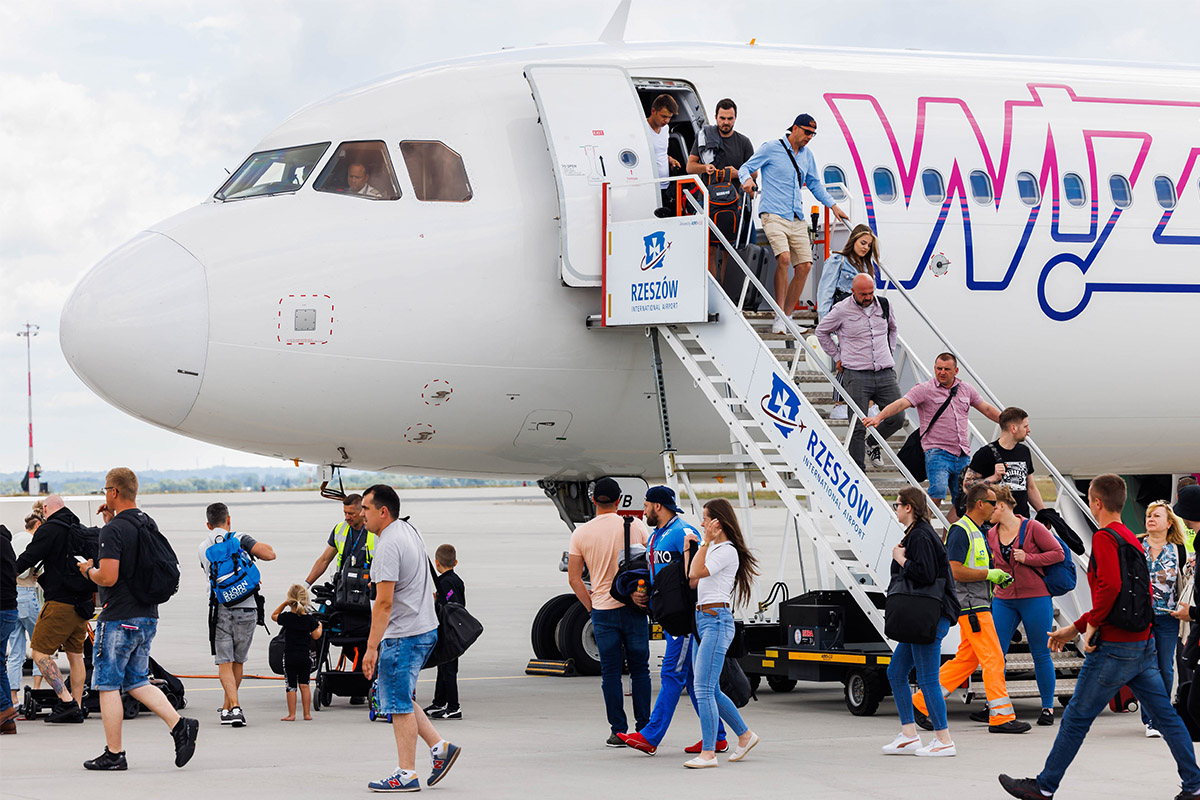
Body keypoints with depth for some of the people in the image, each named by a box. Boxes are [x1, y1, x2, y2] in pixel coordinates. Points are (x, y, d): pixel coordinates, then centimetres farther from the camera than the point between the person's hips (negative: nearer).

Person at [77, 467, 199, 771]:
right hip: (148, 616, 8)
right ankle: (179, 724, -1)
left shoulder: (114, 530, -17)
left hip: (119, 619, -8)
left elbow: (108, 576, -24)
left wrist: (88, 570, -3)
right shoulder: (149, 524, 10)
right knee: (137, 682, 16)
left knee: (108, 685, 2)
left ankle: (114, 754, 4)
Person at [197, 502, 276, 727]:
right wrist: (258, 547, 8)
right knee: (238, 661, 15)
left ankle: (234, 707, -19)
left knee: (224, 663, 0)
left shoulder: (203, 547, 12)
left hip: (220, 609, 1)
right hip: (246, 609, -1)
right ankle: (227, 707, 25)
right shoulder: (239, 539, -3)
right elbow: (269, 554, -14)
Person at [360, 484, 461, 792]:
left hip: (403, 636, -10)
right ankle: (440, 747, 15)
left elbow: (384, 603, -24)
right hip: (424, 628, 10)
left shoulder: (388, 546, -20)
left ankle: (406, 775, 1)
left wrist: (371, 648, -22)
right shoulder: (408, 530, 11)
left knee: (398, 703, -3)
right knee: (397, 698, 17)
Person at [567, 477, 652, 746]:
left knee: (610, 672, 5)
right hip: (634, 607, 0)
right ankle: (644, 728, 11)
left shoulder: (581, 533, -2)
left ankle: (618, 731, 4)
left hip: (603, 610, 0)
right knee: (639, 669, 9)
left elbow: (574, 578, 0)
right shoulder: (634, 525, -3)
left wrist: (592, 608, 9)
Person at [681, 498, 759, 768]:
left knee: (703, 689, -13)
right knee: (711, 691, 14)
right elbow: (691, 581, 19)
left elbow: (696, 573, -22)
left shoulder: (727, 551, -10)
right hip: (703, 621, 10)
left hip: (717, 621, -10)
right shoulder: (712, 549, 19)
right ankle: (745, 735, 26)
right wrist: (687, 550, 18)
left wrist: (707, 541, -18)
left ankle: (708, 753, -13)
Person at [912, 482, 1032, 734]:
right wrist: (989, 574, -16)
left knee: (967, 660, 11)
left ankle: (921, 703, 15)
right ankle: (1001, 716, -7)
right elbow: (956, 571, -20)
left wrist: (997, 577, 13)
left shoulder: (977, 532, 18)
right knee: (993, 658, -9)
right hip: (971, 605, -10)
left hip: (978, 604, 10)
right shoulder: (960, 531, -14)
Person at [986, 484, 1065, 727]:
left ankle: (1047, 708, 11)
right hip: (1004, 600, 5)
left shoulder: (1032, 527, -8)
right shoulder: (991, 534, 7)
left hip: (1035, 598, -5)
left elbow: (1058, 553, -7)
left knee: (1040, 655, 2)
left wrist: (1028, 558, -15)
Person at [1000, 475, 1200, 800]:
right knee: (1165, 715, 10)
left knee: (1076, 718, 0)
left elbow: (1110, 585, -27)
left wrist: (1093, 624, -13)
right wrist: (1075, 628, 20)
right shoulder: (1131, 539, 16)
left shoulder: (1105, 538, -11)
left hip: (1114, 647, -9)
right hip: (1144, 643, 9)